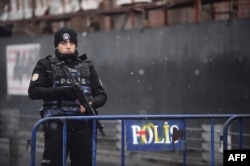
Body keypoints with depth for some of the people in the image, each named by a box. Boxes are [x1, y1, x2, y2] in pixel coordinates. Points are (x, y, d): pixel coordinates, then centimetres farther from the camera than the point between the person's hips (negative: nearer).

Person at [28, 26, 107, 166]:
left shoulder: (87, 66, 15)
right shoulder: (46, 65, 5)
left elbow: (101, 95, 11)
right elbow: (33, 91, -7)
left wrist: (91, 104, -12)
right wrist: (62, 91, -18)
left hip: (83, 127, 3)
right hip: (57, 126, -3)